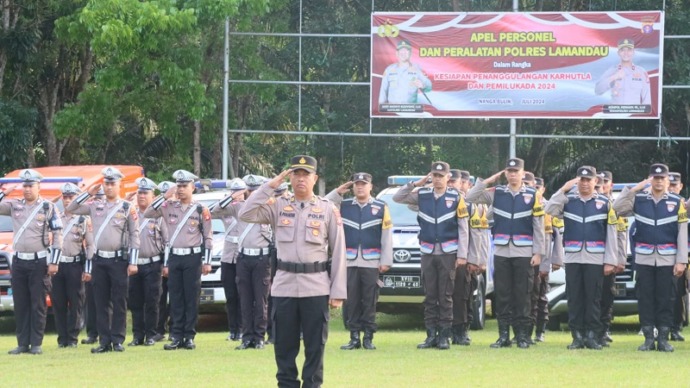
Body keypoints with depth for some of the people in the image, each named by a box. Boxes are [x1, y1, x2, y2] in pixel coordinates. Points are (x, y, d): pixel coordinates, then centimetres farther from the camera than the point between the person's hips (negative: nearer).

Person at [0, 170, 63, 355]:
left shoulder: (48, 208, -1)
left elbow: (57, 236, -3)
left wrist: (53, 263, -8)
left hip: (39, 262, -4)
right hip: (19, 261, 4)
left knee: (38, 305, -1)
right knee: (20, 305, 6)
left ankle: (36, 344, 2)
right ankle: (22, 343, 11)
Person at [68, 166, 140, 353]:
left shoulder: (127, 208, 1)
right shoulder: (95, 206, 11)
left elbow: (134, 236, -1)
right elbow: (70, 209, 13)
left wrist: (133, 262, -7)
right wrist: (88, 194, 4)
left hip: (119, 260, -3)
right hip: (99, 260, 3)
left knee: (119, 303, -1)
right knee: (101, 303, 4)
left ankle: (118, 340, 3)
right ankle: (104, 341, 7)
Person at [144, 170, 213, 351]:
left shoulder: (201, 210, 0)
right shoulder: (169, 207, 6)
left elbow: (208, 237, 1)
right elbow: (147, 214, 0)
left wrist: (206, 262, -4)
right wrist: (165, 197, -6)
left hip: (193, 258, -3)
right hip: (174, 257, 3)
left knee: (191, 298, 0)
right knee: (175, 299, 4)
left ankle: (189, 337, 4)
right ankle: (176, 337, 7)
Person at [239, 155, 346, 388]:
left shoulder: (328, 209, 3)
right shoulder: (278, 206, 7)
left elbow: (338, 252, 1)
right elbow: (246, 214, -7)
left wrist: (338, 291, -4)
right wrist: (270, 186, -7)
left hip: (316, 287, -2)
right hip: (284, 285, 2)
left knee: (315, 345, 2)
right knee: (284, 343, 5)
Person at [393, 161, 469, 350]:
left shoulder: (456, 198, -1)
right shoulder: (422, 196, 7)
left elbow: (463, 228, -1)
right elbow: (397, 198, 8)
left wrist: (462, 255, -6)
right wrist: (416, 184, -1)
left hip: (448, 253, -3)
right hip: (428, 253, 3)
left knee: (445, 297, -1)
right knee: (430, 296, 4)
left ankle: (444, 336, 2)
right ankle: (431, 335, 7)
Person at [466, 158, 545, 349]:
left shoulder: (533, 195, 3)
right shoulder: (496, 193, 7)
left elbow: (539, 226, 2)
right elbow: (471, 197, -1)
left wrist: (538, 253, -3)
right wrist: (488, 181, -3)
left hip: (524, 252, -2)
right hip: (501, 252, 2)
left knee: (522, 295, 1)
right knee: (502, 295, 3)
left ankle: (522, 335, 6)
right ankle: (503, 335, 7)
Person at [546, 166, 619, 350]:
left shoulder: (605, 203, 4)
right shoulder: (568, 200, 9)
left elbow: (612, 234, 3)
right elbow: (550, 210, -8)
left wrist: (610, 261, -3)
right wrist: (563, 190, -12)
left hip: (595, 259, -2)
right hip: (573, 257, 2)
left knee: (593, 298, 0)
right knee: (574, 298, 3)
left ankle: (592, 336, 5)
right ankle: (577, 336, 7)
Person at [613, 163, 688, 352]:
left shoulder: (677, 202, 1)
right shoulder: (639, 199, 5)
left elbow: (683, 233, 0)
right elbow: (617, 208, -5)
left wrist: (681, 261, -6)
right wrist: (633, 190, -10)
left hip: (667, 259, -1)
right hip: (644, 258, 1)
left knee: (665, 299, 1)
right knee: (645, 299, 2)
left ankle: (663, 338, 7)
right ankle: (648, 338, 8)